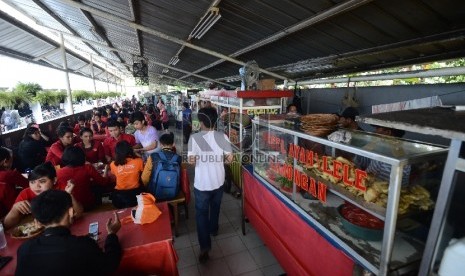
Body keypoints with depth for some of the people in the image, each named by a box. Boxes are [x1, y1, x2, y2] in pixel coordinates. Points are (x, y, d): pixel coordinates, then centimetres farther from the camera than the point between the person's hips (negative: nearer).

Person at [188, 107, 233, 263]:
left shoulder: (194, 138, -16)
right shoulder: (222, 136, -10)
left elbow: (191, 161, -17)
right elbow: (230, 158, -8)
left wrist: (199, 160, 4)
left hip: (201, 183, -3)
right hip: (218, 181, 3)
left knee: (201, 213, 12)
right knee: (215, 207, 27)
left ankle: (204, 248, 13)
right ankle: (213, 229, 50)